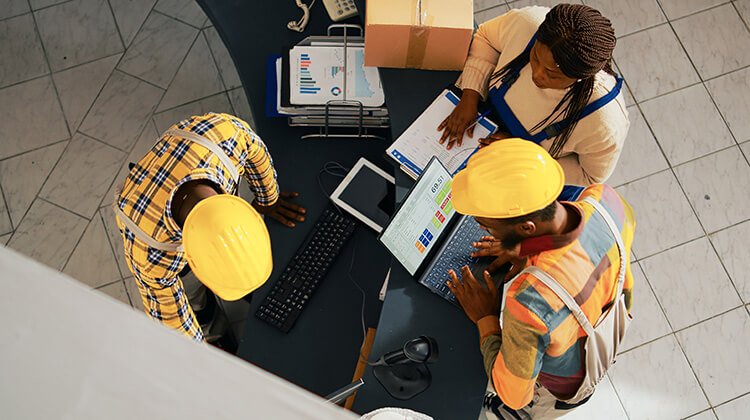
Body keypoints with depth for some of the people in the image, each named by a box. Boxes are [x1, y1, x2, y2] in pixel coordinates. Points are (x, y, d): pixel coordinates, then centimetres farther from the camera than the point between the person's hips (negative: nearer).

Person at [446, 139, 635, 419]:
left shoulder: (529, 303, -50)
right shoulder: (605, 200, -32)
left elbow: (513, 395, -29)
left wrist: (485, 318, -18)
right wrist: (531, 251, -6)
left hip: (560, 390, -5)